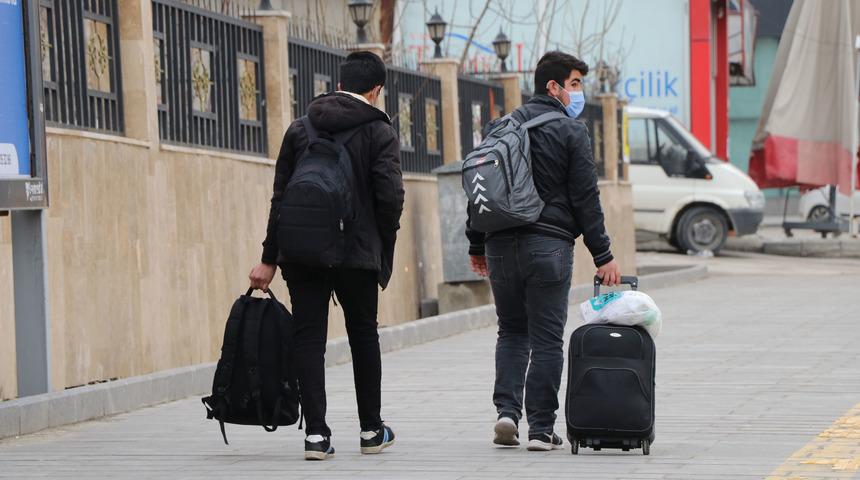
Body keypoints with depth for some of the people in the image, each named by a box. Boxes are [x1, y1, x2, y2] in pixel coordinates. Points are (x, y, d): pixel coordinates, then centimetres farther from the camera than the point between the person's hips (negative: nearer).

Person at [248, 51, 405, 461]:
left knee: (308, 339, 3)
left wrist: (270, 258, 9)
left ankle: (316, 434, -5)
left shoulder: (299, 130, 8)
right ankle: (371, 430, 21)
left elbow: (280, 196, 6)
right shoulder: (379, 132, -2)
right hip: (357, 253, -2)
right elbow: (391, 197, -11)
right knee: (363, 336, 14)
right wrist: (384, 252, 3)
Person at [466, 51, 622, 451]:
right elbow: (586, 199, -6)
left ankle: (507, 411, -1)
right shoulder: (571, 132, -4)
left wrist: (477, 245, 21)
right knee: (547, 338, 1)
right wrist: (602, 256, -3)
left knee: (511, 331, 16)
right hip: (549, 245, -5)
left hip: (501, 245, 5)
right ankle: (541, 428, 0)